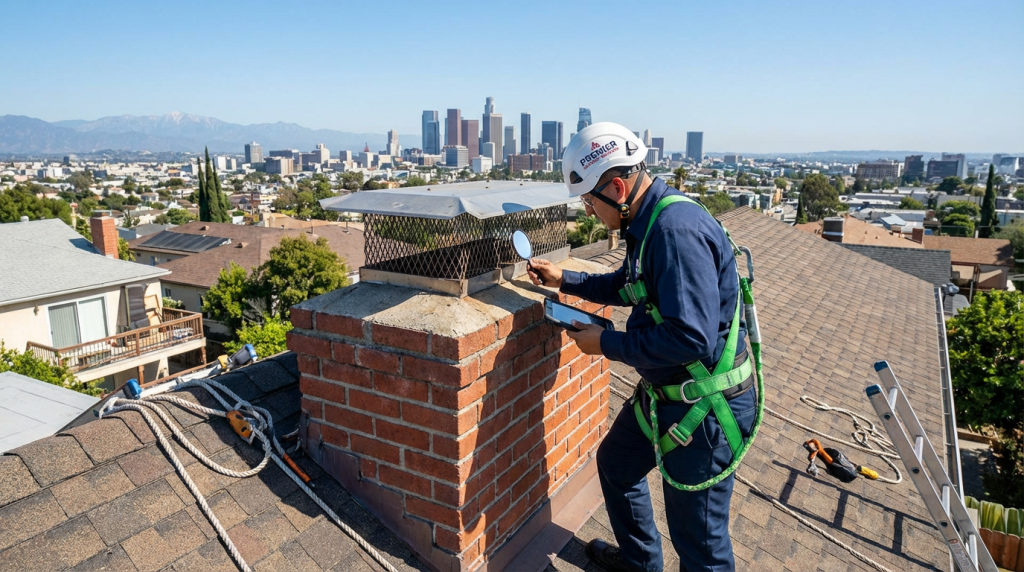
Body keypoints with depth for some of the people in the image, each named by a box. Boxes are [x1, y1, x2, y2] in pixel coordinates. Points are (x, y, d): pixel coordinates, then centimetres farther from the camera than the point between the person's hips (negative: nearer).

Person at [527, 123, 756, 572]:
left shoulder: (678, 230, -29)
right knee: (616, 463, 27)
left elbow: (690, 338, -32)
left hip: (706, 407, -10)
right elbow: (628, 285, 21)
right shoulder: (648, 222, 3)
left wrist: (606, 343, -20)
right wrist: (564, 279, 15)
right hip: (664, 391, 10)